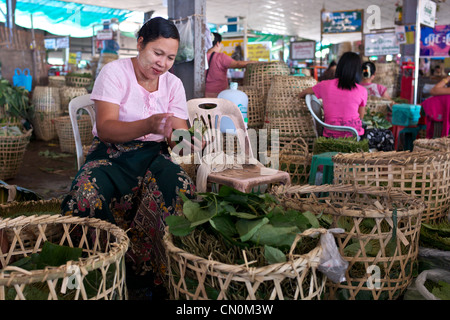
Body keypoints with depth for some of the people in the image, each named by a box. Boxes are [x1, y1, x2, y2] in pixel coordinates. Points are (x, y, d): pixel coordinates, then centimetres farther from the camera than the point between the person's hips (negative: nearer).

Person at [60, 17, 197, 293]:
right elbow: (105, 128, -17)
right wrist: (148, 126, -35)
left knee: (182, 193, -31)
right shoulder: (115, 72, -4)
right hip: (112, 154, -2)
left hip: (155, 156, 3)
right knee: (87, 198, -34)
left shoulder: (173, 84, 8)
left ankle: (165, 277, -14)